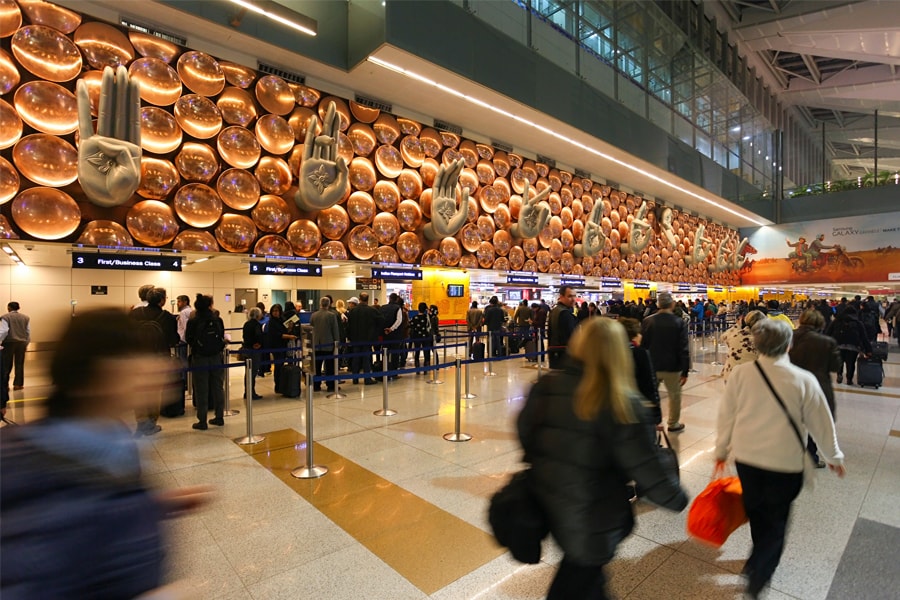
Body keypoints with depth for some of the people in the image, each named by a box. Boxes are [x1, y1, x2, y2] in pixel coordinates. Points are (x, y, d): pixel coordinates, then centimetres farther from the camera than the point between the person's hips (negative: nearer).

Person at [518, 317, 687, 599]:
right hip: (593, 521, -4)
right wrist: (678, 498, 3)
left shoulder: (546, 386, -12)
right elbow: (647, 470, -18)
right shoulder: (622, 403, -24)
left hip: (549, 508, 4)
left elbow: (525, 435, 0)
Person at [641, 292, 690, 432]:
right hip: (672, 367, -2)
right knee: (674, 395, 16)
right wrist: (685, 371, -6)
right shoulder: (679, 322, -10)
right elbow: (683, 349, -12)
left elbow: (642, 345, 0)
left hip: (652, 366, 2)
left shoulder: (647, 321, -5)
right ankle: (673, 424, 29)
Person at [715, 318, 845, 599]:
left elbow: (726, 416, -4)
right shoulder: (804, 380, -16)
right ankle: (758, 573, 15)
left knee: (756, 511, 23)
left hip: (746, 457, 2)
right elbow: (821, 423, -4)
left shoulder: (740, 373, -13)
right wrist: (833, 456, 15)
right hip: (785, 461, -2)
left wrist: (721, 450, 11)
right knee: (776, 518, 16)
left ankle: (761, 559, 44)